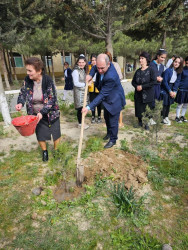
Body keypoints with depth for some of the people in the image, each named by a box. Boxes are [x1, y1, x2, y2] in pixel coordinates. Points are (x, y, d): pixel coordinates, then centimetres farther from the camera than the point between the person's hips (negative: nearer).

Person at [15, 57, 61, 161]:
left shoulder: (48, 80, -21)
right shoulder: (27, 80, -10)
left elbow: (52, 99, -20)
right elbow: (23, 93, 3)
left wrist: (42, 112, -27)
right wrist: (20, 103, -17)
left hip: (51, 113, -3)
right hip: (36, 114, 3)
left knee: (56, 133, 11)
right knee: (40, 134, 14)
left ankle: (56, 150, 38)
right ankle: (44, 151, 40)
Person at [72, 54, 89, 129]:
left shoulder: (83, 70, 12)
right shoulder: (76, 71, -13)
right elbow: (76, 83, -16)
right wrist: (85, 84, -13)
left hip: (83, 91, 8)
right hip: (78, 92, -8)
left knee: (82, 107, 11)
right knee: (80, 108, -3)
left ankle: (81, 122, 22)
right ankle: (80, 124, 9)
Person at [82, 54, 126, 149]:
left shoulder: (111, 77, -38)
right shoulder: (103, 65, -14)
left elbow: (102, 94, -35)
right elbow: (94, 68, 11)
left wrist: (89, 107, -37)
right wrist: (90, 74, -11)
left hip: (114, 100, -9)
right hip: (107, 99, 9)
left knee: (113, 121, 4)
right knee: (106, 117, 24)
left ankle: (113, 139, 26)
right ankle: (109, 133, 48)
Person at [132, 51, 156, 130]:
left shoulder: (151, 69, -6)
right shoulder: (138, 71, 9)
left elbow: (153, 81, -13)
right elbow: (133, 82, 12)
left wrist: (142, 86, -17)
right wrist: (136, 86, -9)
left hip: (148, 94, -4)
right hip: (138, 94, 4)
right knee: (139, 108, 8)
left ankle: (147, 123, 18)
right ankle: (140, 122, 27)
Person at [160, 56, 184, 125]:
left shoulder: (179, 72, 4)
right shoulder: (168, 70, -14)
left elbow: (177, 82, 5)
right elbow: (165, 82, -15)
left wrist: (174, 91, -7)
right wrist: (170, 91, -13)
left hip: (172, 89, 6)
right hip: (165, 89, -6)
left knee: (169, 104, 9)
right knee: (165, 104, -4)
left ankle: (166, 117, 22)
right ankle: (163, 118, 8)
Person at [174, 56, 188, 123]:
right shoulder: (182, 69, -7)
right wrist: (178, 87, -11)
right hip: (182, 89, -5)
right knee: (180, 104, 0)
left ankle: (182, 116, 27)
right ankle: (177, 117, 13)